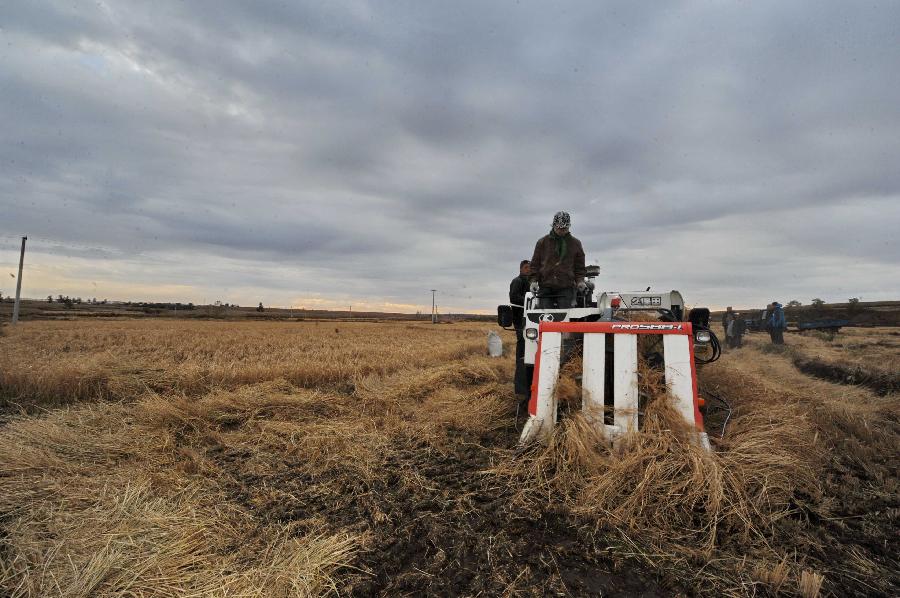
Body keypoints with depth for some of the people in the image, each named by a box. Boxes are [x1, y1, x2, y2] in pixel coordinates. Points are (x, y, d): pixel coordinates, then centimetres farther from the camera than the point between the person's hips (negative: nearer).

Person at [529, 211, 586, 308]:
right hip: (545, 287, 0)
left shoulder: (575, 243, 12)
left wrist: (580, 281, -1)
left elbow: (579, 266, 16)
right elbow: (535, 263, 11)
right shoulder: (543, 242, 9)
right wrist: (534, 280, -2)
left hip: (566, 287, 0)